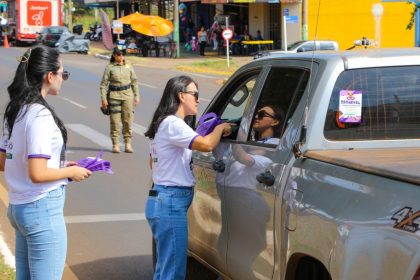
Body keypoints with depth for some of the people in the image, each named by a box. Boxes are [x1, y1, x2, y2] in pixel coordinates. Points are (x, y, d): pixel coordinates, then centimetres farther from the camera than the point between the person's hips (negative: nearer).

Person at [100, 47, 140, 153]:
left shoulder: (128, 67, 7)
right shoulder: (110, 67, -1)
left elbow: (134, 82, 13)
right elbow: (104, 84, 0)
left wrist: (136, 96, 9)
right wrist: (103, 99, -6)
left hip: (127, 94, 2)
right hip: (114, 95, -2)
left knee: (128, 120, 1)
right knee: (115, 120, -2)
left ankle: (128, 143, 9)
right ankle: (115, 144, 6)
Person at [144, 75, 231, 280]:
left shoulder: (163, 123, 17)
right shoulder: (173, 124, -15)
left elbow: (153, 163, 27)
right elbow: (206, 144, -29)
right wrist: (221, 128, -9)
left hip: (162, 200, 11)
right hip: (170, 203, -11)